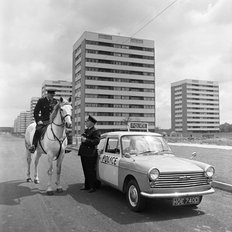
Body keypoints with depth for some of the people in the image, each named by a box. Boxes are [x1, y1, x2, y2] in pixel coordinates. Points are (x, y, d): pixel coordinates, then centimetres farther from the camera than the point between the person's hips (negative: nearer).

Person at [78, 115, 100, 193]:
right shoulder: (86, 130, 18)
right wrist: (82, 138, 12)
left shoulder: (95, 131, -10)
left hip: (90, 154, -9)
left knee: (91, 171, -2)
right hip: (84, 153, 9)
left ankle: (92, 187, 8)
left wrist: (86, 140, -24)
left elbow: (96, 141, -23)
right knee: (86, 170, 15)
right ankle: (87, 185, 25)